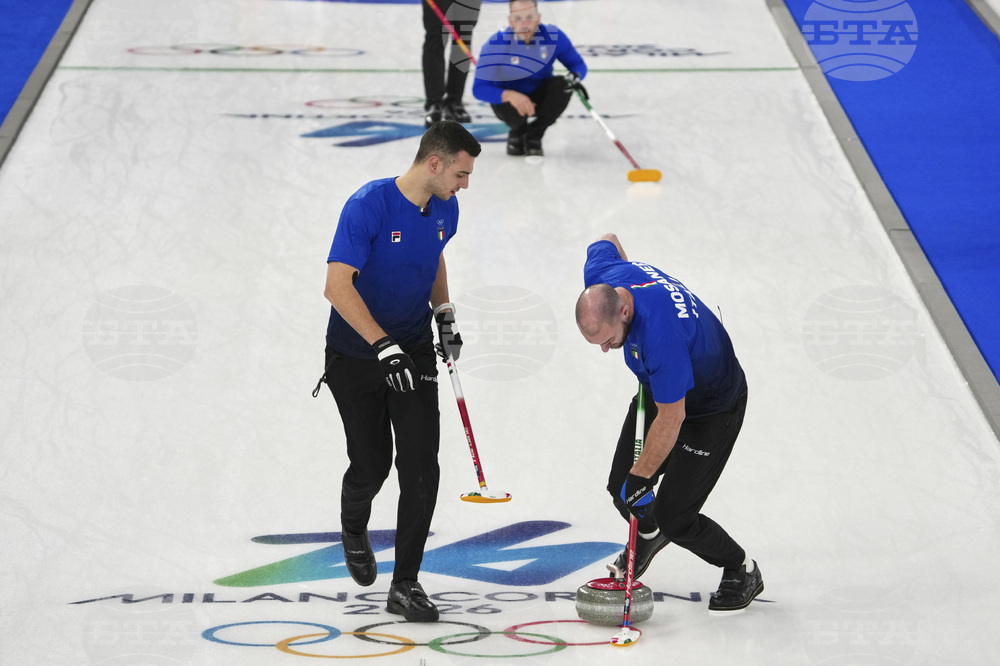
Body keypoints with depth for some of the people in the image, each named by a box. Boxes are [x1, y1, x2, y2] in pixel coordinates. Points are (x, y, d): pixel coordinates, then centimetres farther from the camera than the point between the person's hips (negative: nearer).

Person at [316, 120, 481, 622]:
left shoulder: (444, 210, -2)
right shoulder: (368, 205, -23)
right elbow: (337, 285, -27)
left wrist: (444, 314, 7)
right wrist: (385, 347, -32)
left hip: (414, 354, 4)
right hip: (355, 356, -4)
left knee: (421, 470, -7)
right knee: (372, 465, 7)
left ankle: (405, 586, 2)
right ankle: (353, 530, 43)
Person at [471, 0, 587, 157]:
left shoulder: (553, 36, -17)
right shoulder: (496, 44, -24)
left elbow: (578, 64, -4)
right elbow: (479, 89, -25)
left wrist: (575, 77, -30)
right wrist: (510, 96, -43)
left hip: (539, 97, 3)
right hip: (507, 96, -3)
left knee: (562, 85, -28)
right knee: (514, 108, -37)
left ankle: (534, 135, -4)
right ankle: (518, 134, 3)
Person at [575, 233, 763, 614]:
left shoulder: (661, 335, -44)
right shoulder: (599, 274, -22)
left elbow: (672, 419, -32)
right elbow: (607, 241, 4)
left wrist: (641, 476, -21)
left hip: (711, 407, -7)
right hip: (659, 388, 7)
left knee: (674, 518, -8)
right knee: (620, 489, 9)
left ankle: (742, 572, 17)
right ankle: (649, 534, 42)